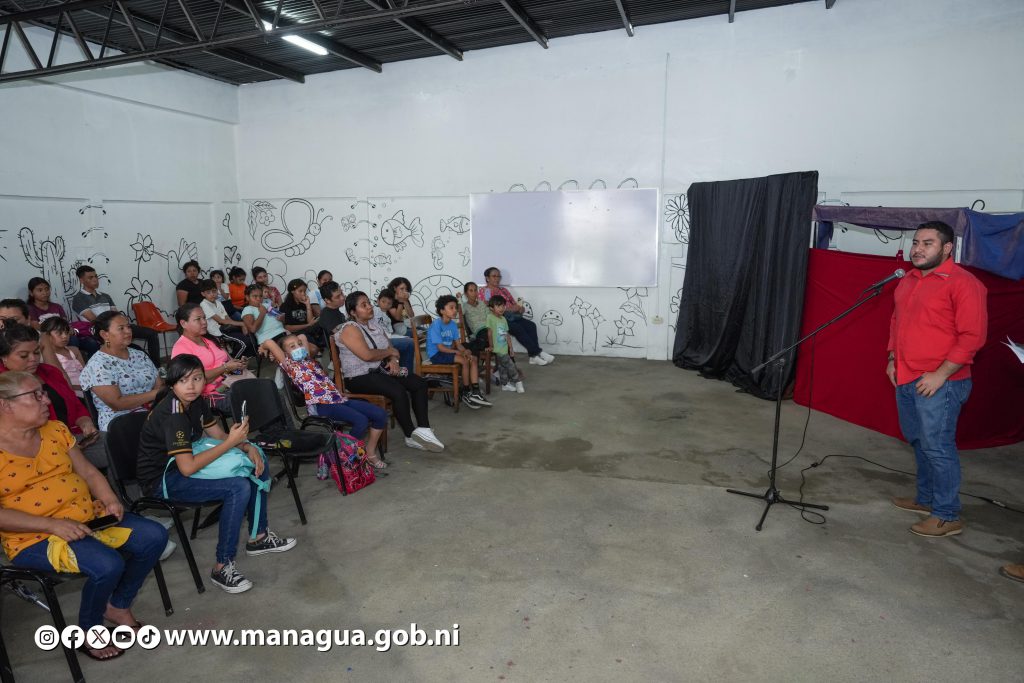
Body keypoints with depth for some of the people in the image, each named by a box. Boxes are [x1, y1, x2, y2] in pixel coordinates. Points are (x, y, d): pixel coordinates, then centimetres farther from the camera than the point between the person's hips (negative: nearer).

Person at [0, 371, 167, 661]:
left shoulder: (55, 430, 7)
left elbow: (89, 472, 12)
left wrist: (110, 500, -6)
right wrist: (53, 524, -23)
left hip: (89, 517, 7)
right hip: (36, 537, -7)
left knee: (154, 536, -6)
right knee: (107, 564, -29)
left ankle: (118, 606, 16)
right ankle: (88, 633, 2)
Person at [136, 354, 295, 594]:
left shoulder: (196, 401, -2)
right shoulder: (172, 415, -28)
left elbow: (219, 435, 7)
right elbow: (188, 468, -32)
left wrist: (248, 446, -12)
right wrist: (232, 441, -31)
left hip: (186, 460, 9)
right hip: (163, 478, -9)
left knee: (258, 466, 3)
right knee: (239, 488, -27)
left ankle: (257, 538, 15)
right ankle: (223, 567, -15)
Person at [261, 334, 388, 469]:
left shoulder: (309, 360, 26)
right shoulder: (289, 364, 7)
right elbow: (269, 342, -2)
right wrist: (263, 348, 17)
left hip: (339, 399, 8)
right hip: (320, 405, -8)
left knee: (381, 414, -8)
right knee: (361, 421, -29)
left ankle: (370, 453, 7)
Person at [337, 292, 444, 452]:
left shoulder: (375, 325, 14)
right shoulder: (350, 329, -12)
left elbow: (391, 348, 15)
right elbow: (367, 355, -24)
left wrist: (393, 360, -8)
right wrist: (389, 351, -8)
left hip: (380, 370, 9)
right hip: (359, 377, -8)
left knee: (420, 383, -8)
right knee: (399, 391, -30)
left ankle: (423, 429, -11)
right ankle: (411, 436, -15)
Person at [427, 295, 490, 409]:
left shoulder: (453, 324, 5)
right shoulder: (436, 325, -18)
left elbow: (458, 343, 4)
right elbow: (440, 347, -21)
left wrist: (465, 351, -17)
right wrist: (458, 352, -24)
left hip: (448, 352, 8)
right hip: (436, 354, -8)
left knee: (473, 359, -8)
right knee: (464, 361, -24)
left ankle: (475, 393, -10)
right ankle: (466, 394, -9)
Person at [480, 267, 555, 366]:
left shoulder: (503, 290, 27)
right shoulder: (485, 291, 3)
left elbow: (514, 303, 24)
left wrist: (520, 307, -1)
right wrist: (510, 308, -18)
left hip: (511, 316, 7)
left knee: (531, 325, -18)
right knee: (518, 328, -31)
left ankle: (534, 355, -25)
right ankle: (537, 352, -26)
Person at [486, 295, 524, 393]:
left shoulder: (503, 319, 10)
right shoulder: (490, 317, -13)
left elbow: (506, 334, 14)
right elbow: (489, 332, -13)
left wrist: (510, 346, 12)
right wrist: (491, 346, -11)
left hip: (504, 348, 7)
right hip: (498, 349, -7)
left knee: (502, 367, 15)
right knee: (510, 365, -3)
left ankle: (505, 384, 24)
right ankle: (518, 382, 9)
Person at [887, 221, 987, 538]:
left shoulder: (962, 283, -12)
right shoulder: (908, 281, 13)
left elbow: (973, 336, -16)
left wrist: (940, 375, -18)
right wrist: (893, 358, 12)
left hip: (939, 383, -8)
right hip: (906, 380, 8)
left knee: (937, 447, -3)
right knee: (918, 443, 17)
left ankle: (948, 516, 10)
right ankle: (926, 499, 33)